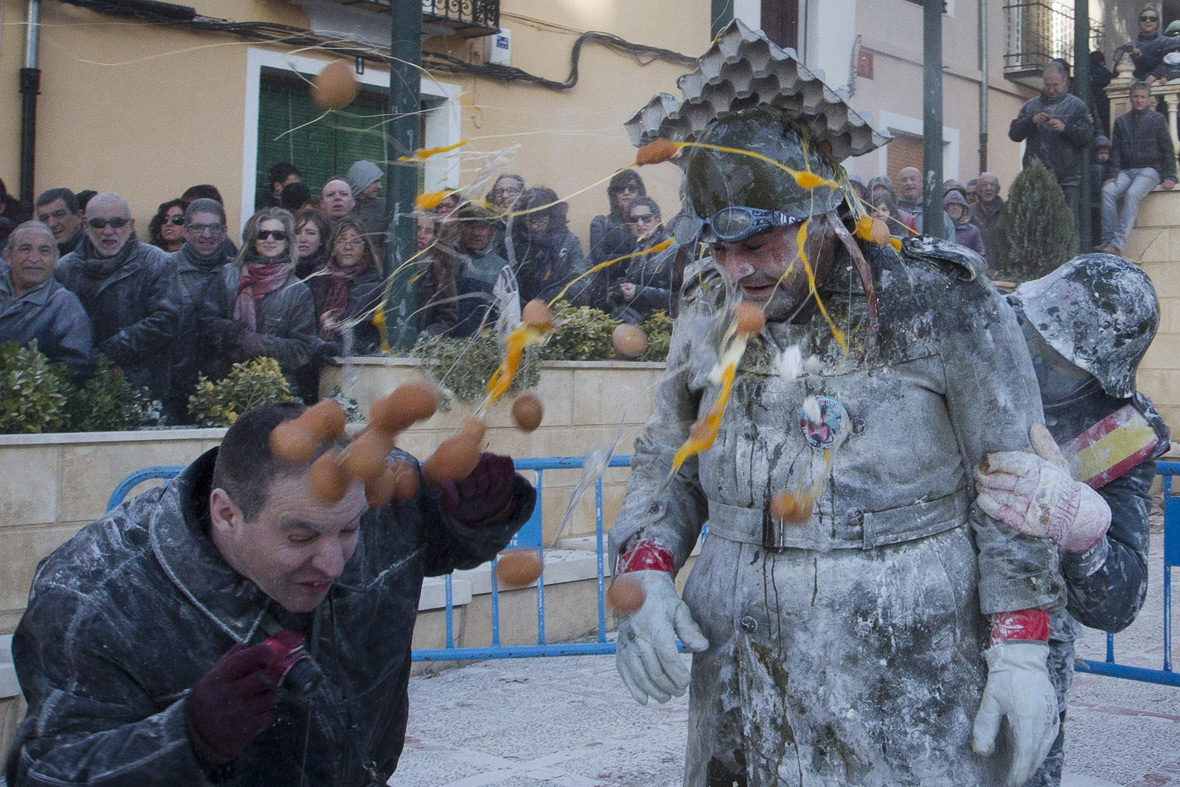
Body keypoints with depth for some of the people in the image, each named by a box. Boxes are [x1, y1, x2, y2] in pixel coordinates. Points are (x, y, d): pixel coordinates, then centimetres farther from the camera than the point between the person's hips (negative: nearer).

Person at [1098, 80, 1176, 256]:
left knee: (1132, 194, -32)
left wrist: (1169, 177, -4)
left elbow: (1167, 151, 6)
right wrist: (1111, 174, -1)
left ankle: (1118, 244, -39)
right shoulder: (1121, 121, 16)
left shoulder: (1158, 120, 7)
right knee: (1108, 191, -27)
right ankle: (1108, 240, -31)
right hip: (1126, 171, 3)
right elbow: (1115, 150, 13)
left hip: (1150, 169, -3)